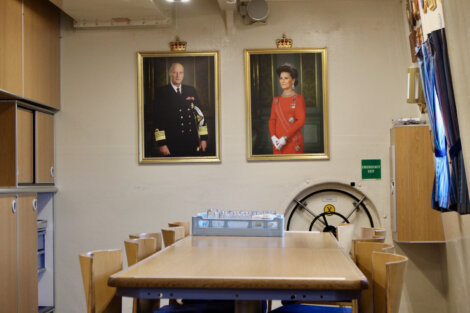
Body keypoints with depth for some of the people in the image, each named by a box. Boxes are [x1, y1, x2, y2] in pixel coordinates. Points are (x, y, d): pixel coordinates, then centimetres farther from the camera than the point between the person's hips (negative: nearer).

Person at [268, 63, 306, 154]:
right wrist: (273, 136, -8)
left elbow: (301, 121, -9)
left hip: (293, 141, -4)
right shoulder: (276, 100, 13)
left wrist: (285, 138, -16)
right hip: (278, 143, 4)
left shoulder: (298, 98, -2)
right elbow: (272, 120, 10)